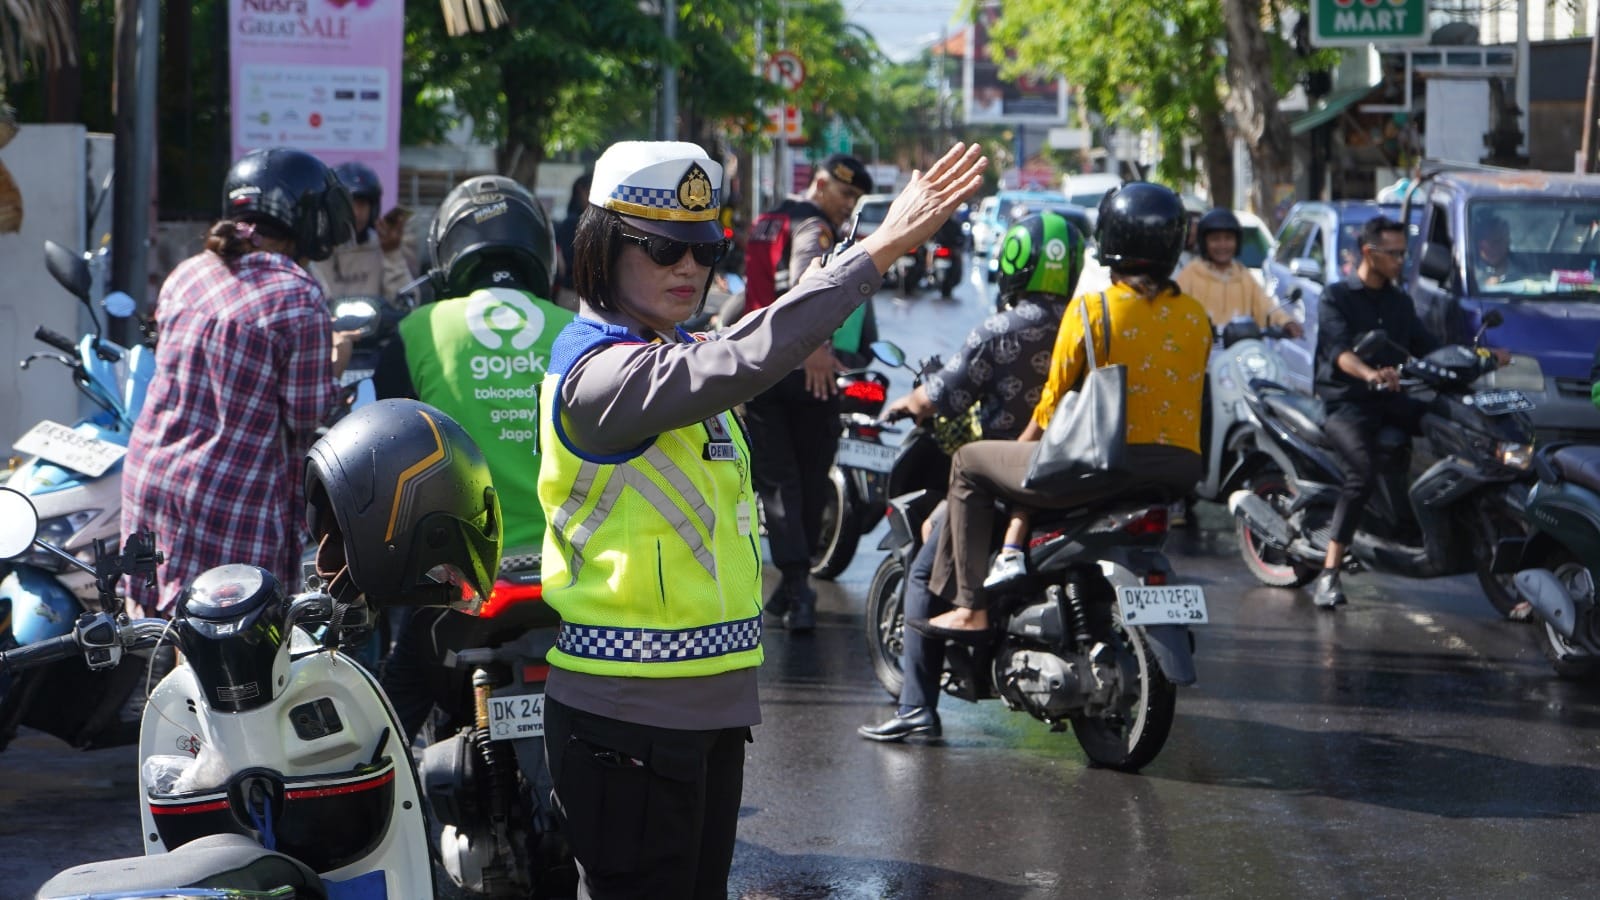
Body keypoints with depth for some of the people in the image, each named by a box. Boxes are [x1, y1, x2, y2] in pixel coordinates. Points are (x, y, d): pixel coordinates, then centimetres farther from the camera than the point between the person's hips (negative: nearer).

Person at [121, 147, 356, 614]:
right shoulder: (298, 300, -13)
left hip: (145, 475, 7)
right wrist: (334, 366, 8)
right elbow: (308, 422, -11)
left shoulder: (187, 274, 7)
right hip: (232, 504, -7)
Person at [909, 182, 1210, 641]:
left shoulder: (1091, 309, -7)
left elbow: (1057, 395, 0)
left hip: (1109, 462, -6)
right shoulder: (1195, 316, 8)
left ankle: (970, 609, 7)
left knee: (970, 463, 12)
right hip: (1180, 472, 6)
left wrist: (1023, 444, 19)